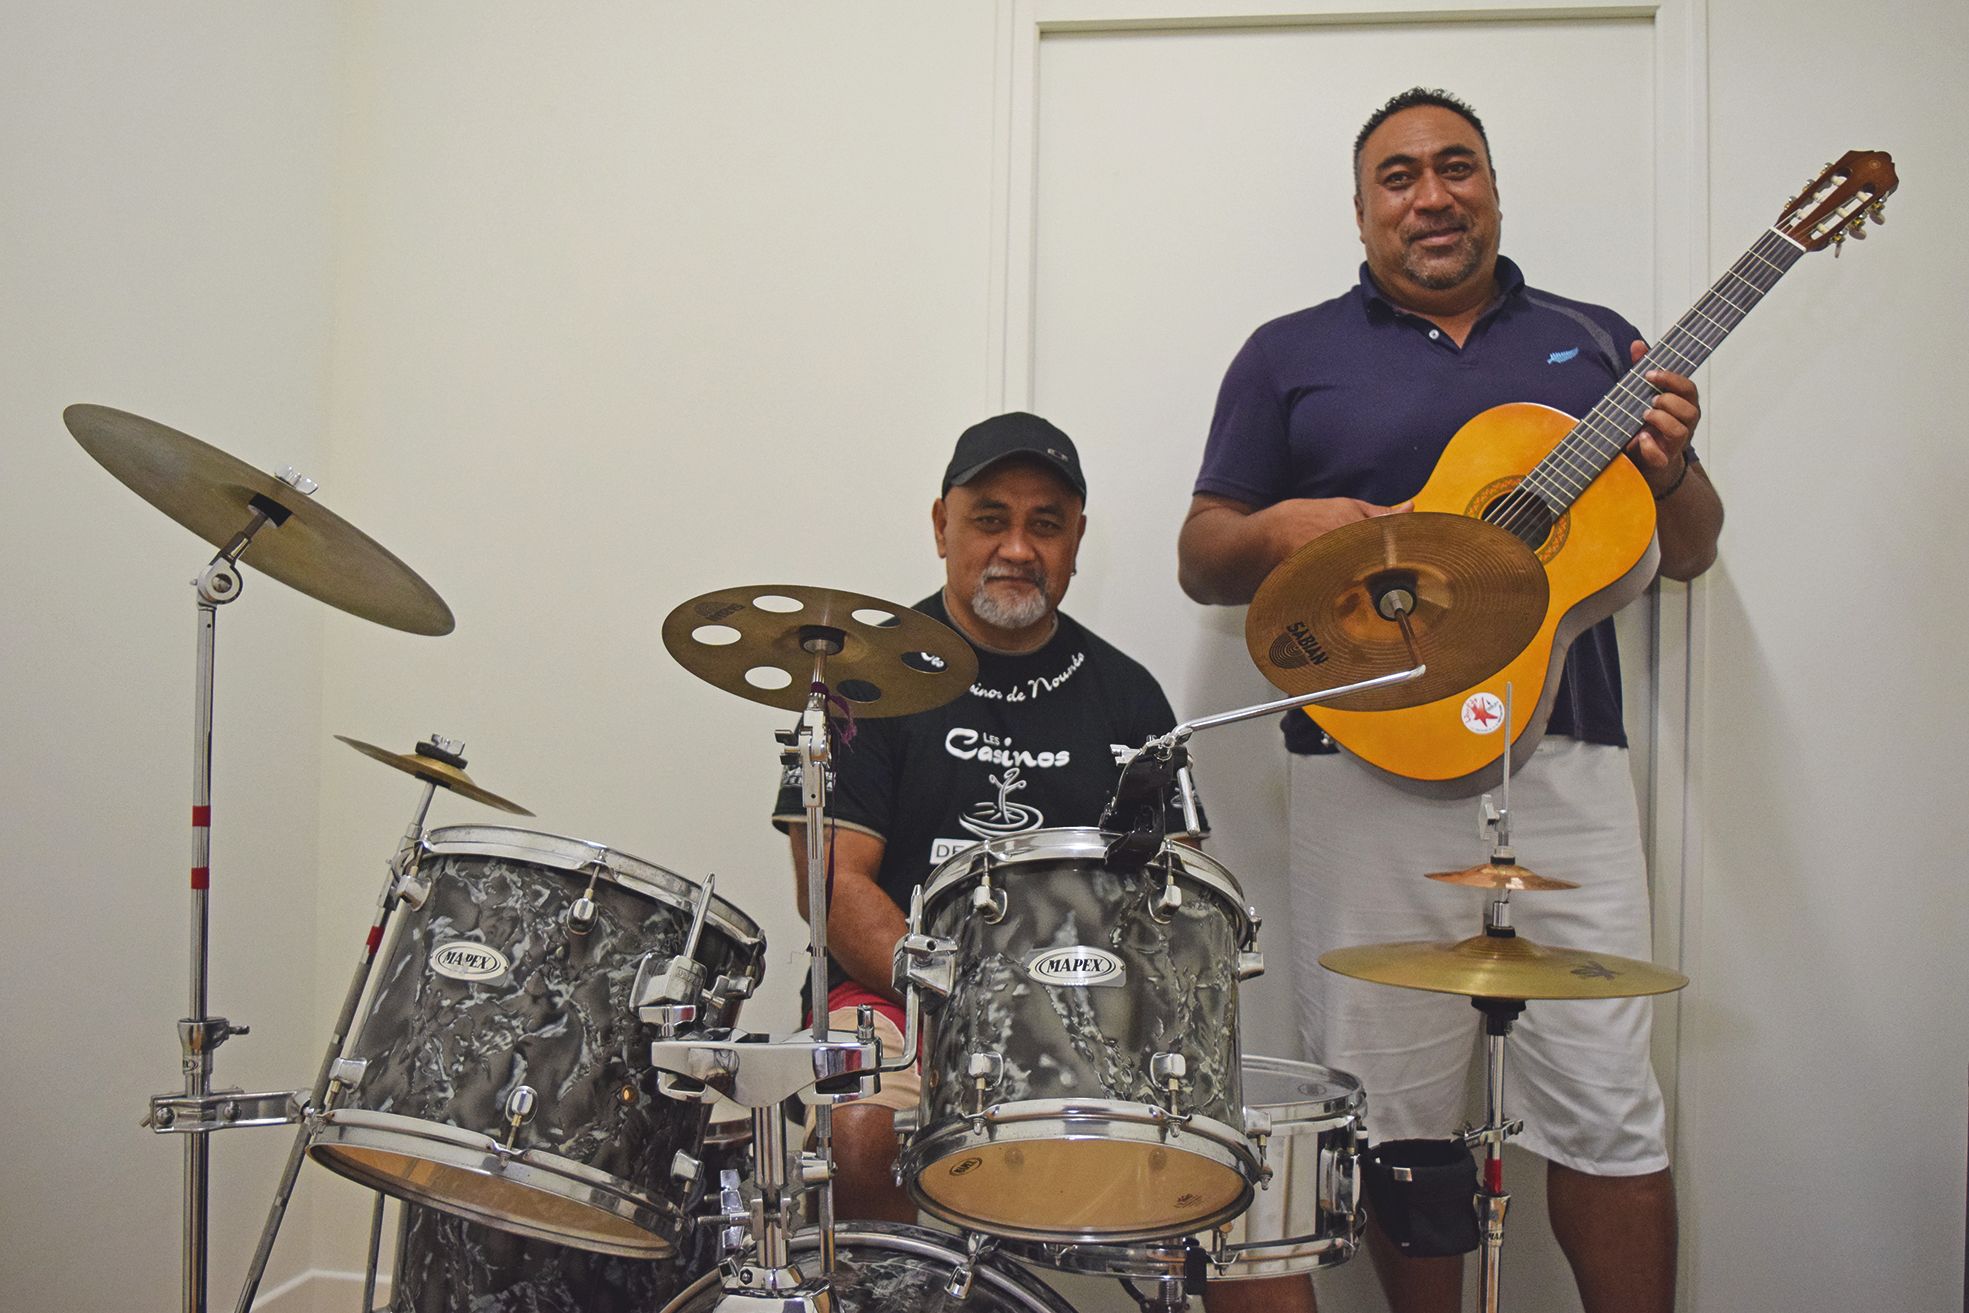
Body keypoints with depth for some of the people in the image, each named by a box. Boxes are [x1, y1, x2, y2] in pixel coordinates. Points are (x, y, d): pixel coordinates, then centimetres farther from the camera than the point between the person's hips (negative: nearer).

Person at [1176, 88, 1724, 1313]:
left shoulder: (1595, 341, 17)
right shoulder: (1293, 356, 10)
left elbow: (1692, 554, 17)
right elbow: (1201, 560, 8)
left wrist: (1669, 470, -5)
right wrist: (1282, 531, -14)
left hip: (1567, 758, 2)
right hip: (1372, 767, -1)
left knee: (1607, 1110, 1)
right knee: (1397, 1116, 4)